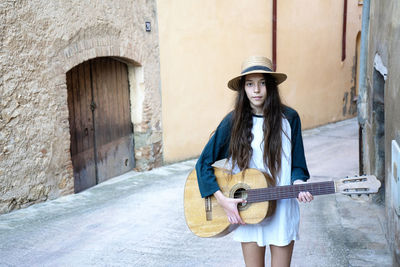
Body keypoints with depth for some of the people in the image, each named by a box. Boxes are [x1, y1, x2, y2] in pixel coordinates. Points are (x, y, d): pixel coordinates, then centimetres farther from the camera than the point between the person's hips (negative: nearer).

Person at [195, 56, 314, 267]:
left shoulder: (289, 119, -4)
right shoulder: (233, 122, -6)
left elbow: (297, 165, 2)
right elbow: (204, 163, -4)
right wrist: (222, 199, -14)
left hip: (282, 211, 0)